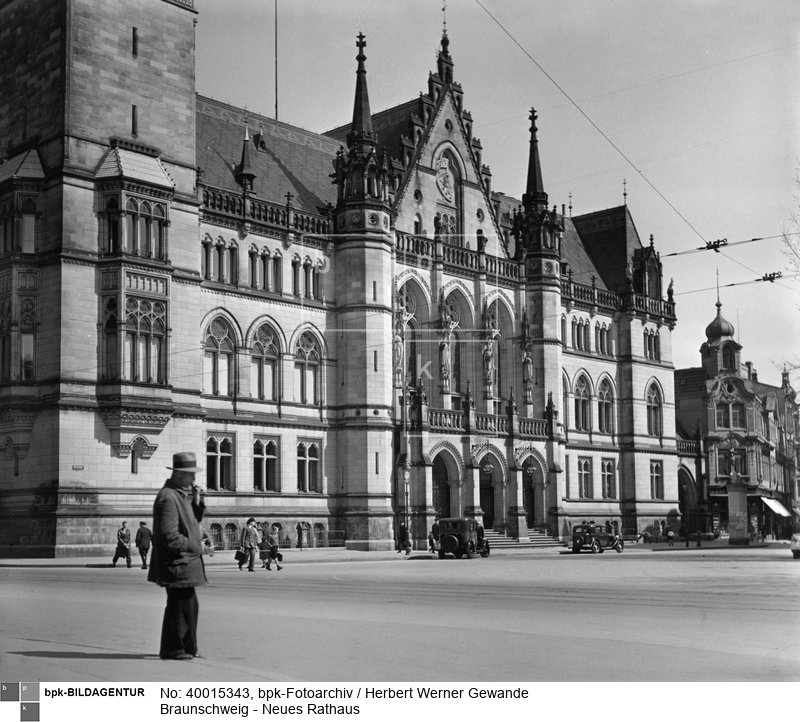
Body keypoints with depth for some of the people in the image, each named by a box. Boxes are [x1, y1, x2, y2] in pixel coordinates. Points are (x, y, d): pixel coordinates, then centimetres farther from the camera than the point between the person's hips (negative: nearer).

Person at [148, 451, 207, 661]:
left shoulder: (181, 494, 13)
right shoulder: (168, 498, -19)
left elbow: (192, 523, 17)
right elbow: (170, 536, -24)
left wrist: (197, 502, 1)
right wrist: (194, 547, -13)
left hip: (186, 561, 10)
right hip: (176, 562, -10)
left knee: (190, 605, 17)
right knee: (180, 605, -3)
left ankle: (187, 647, 27)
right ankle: (173, 649, 8)